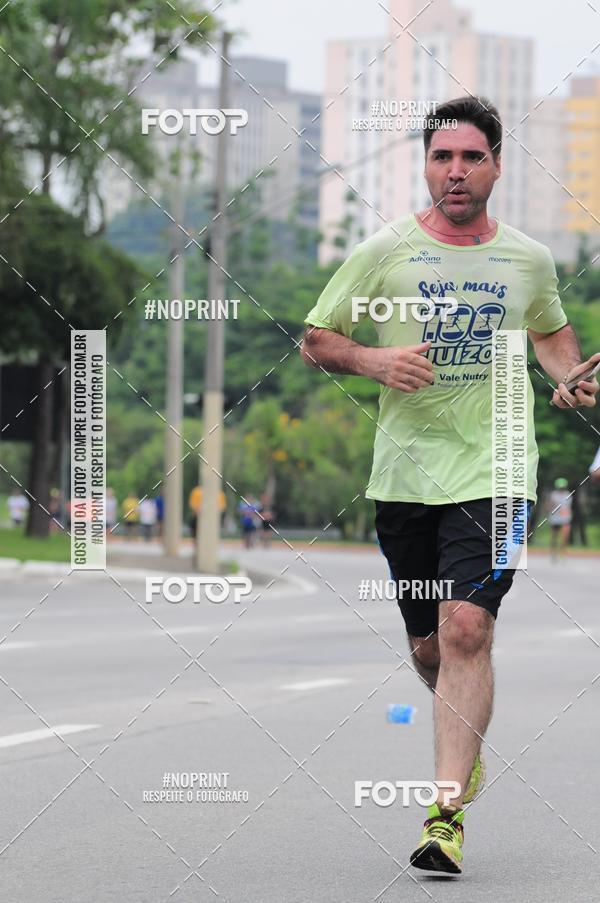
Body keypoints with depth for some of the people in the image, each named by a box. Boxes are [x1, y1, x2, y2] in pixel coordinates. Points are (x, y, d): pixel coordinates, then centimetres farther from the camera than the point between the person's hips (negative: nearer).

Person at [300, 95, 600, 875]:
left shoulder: (530, 260, 6)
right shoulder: (386, 251, 0)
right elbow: (315, 341, 6)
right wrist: (372, 360, -14)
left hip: (494, 472, -1)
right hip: (404, 473, 1)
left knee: (466, 630, -18)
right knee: (429, 647, 10)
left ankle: (447, 811, -18)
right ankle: (466, 747, 42)